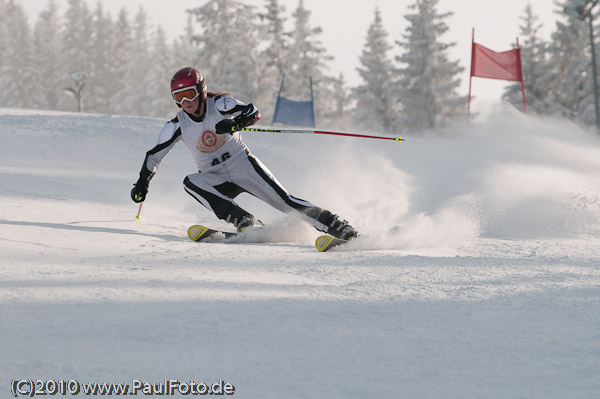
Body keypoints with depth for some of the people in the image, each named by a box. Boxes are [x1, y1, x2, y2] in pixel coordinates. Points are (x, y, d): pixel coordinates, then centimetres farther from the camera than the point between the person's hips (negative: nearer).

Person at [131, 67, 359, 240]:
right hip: (216, 180, 2)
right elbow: (155, 154, 5)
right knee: (191, 183, -29)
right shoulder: (177, 125, -5)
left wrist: (236, 123, -44)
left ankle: (338, 227, -8)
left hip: (244, 166, -2)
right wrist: (142, 183, 0)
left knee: (284, 201, -15)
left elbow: (253, 112, -25)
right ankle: (246, 223, -34)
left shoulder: (218, 105, -12)